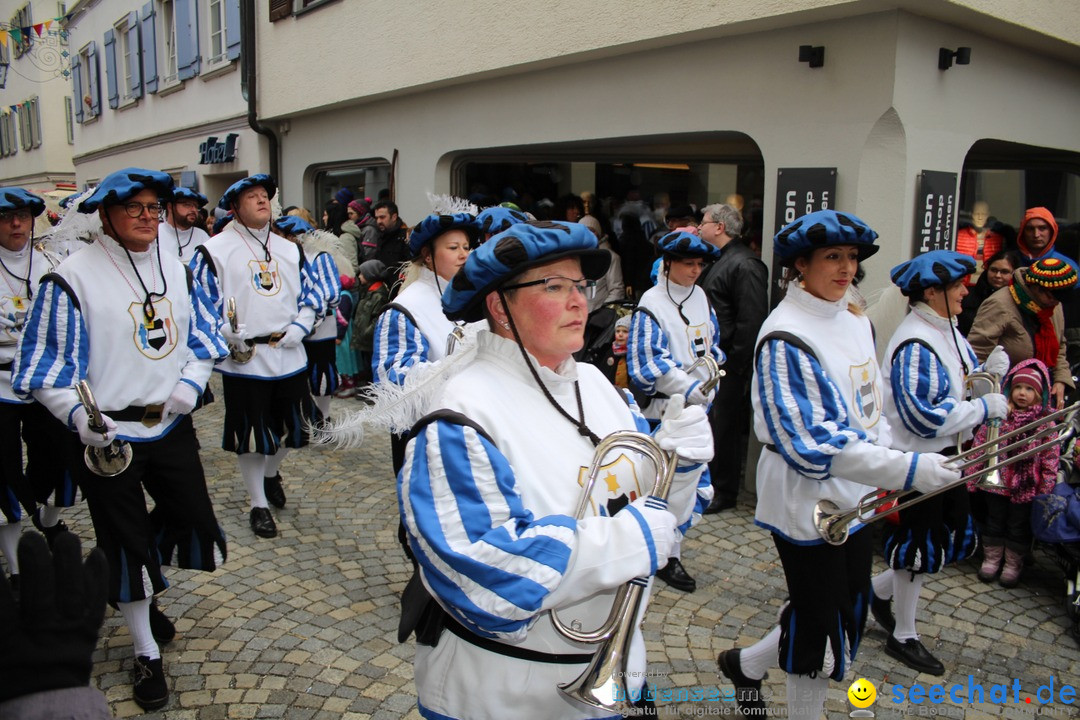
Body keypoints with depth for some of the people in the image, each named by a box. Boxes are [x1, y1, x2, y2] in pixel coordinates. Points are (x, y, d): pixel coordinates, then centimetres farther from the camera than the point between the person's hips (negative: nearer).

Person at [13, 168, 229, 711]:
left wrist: (191, 382, -4)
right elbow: (48, 365, -9)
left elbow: (202, 336, 14)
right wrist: (77, 413, -25)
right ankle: (146, 654, 26)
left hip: (171, 425, 5)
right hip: (110, 434, -5)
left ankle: (143, 594, 45)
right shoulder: (73, 277, -11)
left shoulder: (176, 270, 6)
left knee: (195, 521, 13)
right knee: (126, 544, 7)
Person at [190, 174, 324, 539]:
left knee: (291, 427, 15)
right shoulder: (214, 250, -2)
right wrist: (229, 334, -17)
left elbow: (311, 294, 13)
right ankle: (258, 504, 22)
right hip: (243, 361, -4)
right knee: (250, 436, 5)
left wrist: (298, 328, -4)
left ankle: (271, 473, 45)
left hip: (289, 356, 5)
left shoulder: (290, 249, 13)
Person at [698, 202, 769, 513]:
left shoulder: (744, 265, -16)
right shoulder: (720, 260, 16)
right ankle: (710, 483, 31)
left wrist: (735, 367, -21)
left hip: (729, 365, -9)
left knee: (725, 427, 2)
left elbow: (750, 321, -22)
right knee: (711, 425, 17)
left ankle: (724, 492, 15)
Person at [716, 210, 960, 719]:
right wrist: (908, 471, -27)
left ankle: (745, 663, 42)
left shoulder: (855, 321, 7)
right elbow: (811, 444, -25)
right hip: (808, 504, -8)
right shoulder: (785, 337, -20)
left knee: (849, 618, 21)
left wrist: (886, 476, 7)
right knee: (823, 636, 6)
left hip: (855, 498, 9)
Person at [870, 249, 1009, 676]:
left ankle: (880, 589, 36)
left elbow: (962, 385, 15)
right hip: (918, 460, -10)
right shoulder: (915, 345, -23)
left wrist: (989, 371, -5)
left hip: (945, 454, 10)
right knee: (920, 545, 4)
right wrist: (984, 407, -20)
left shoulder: (947, 332, 7)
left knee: (959, 538, 18)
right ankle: (903, 637, 24)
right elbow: (926, 417, -26)